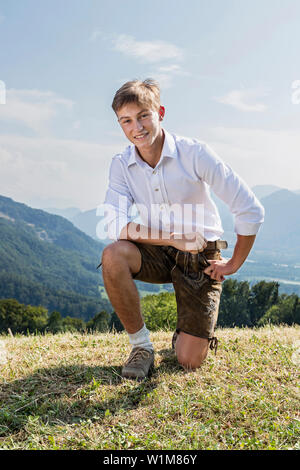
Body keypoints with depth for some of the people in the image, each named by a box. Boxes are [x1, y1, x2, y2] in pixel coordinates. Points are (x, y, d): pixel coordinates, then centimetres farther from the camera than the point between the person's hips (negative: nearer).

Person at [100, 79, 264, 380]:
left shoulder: (194, 153, -18)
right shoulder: (121, 165, -8)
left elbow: (250, 211, -17)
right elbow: (116, 226, -19)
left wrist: (234, 264, -8)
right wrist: (174, 239, -28)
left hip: (201, 257, -2)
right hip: (158, 253, 2)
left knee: (190, 362, -7)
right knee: (113, 256, -33)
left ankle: (186, 333, 32)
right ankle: (141, 345, -11)